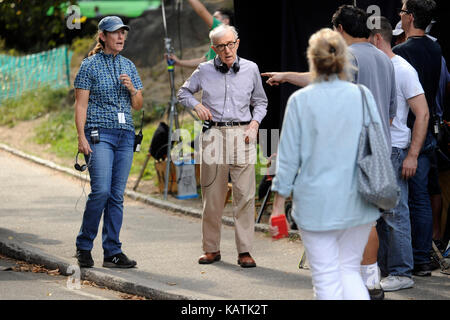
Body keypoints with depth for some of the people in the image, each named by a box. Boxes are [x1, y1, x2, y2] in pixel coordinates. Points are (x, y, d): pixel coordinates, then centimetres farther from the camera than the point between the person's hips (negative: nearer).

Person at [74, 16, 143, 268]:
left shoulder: (129, 66, 14)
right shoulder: (90, 65, 0)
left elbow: (138, 105, 17)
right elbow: (81, 105, -3)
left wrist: (132, 89, -4)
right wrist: (82, 137, -12)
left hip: (125, 134, 5)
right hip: (99, 133, -5)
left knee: (117, 195, 2)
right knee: (101, 190, -17)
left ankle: (113, 252, 5)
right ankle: (84, 245, -2)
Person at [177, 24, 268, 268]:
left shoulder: (250, 69, 6)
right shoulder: (205, 70, 5)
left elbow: (260, 101, 18)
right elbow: (183, 92, 20)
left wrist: (255, 123, 2)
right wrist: (197, 105, 0)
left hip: (242, 134, 0)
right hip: (214, 135, 0)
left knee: (245, 195, -7)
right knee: (212, 195, 3)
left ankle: (244, 251, -3)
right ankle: (211, 249, 13)